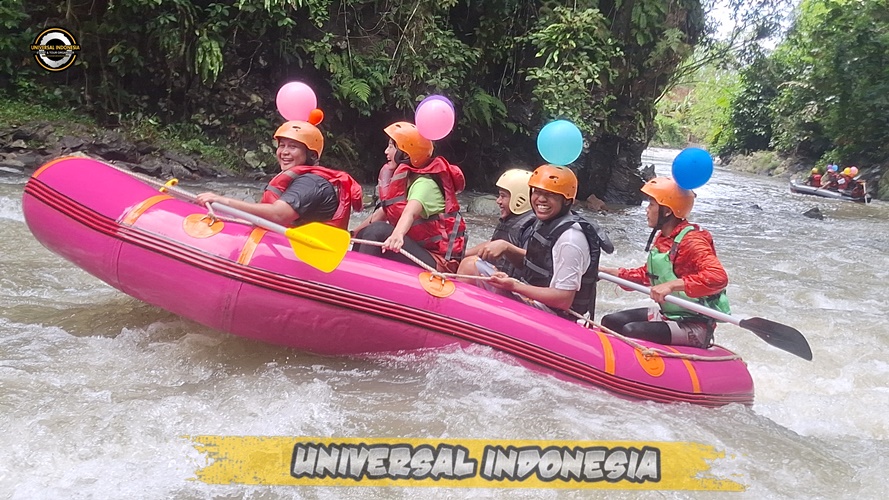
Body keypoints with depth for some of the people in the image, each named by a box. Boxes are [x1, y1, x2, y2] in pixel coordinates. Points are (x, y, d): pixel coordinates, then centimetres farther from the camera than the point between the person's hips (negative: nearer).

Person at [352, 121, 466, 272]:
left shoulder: (425, 183, -16)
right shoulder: (402, 178, 9)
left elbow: (410, 213, -37)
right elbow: (381, 213, 20)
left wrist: (398, 234, -56)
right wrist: (353, 234, 24)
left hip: (438, 263, -9)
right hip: (420, 252, 9)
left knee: (378, 230, -24)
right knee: (364, 234, 10)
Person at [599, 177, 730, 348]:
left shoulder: (691, 241, -20)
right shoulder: (662, 238, 7)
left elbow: (718, 277, -35)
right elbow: (647, 274, 20)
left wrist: (672, 285, -41)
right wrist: (608, 271, 17)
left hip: (694, 327, -9)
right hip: (666, 314, 9)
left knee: (630, 332, -26)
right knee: (610, 322, 5)